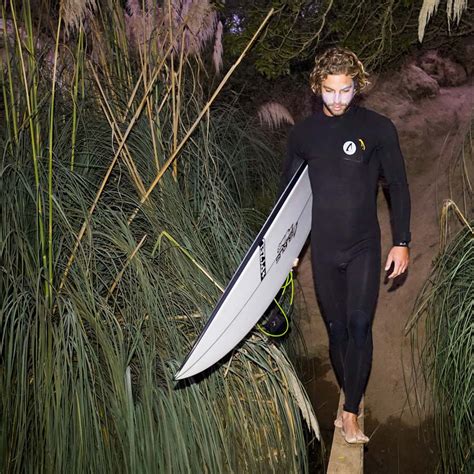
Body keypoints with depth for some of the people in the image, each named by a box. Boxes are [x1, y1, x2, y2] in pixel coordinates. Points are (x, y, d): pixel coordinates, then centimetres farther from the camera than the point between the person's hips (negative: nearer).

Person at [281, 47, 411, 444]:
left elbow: (398, 187, 2)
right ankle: (350, 397, 25)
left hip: (364, 246, -2)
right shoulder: (303, 133, 4)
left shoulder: (378, 128, -3)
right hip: (323, 247, 2)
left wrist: (402, 242, 0)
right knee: (336, 328, 8)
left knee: (359, 326, -9)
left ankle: (351, 412, 3)